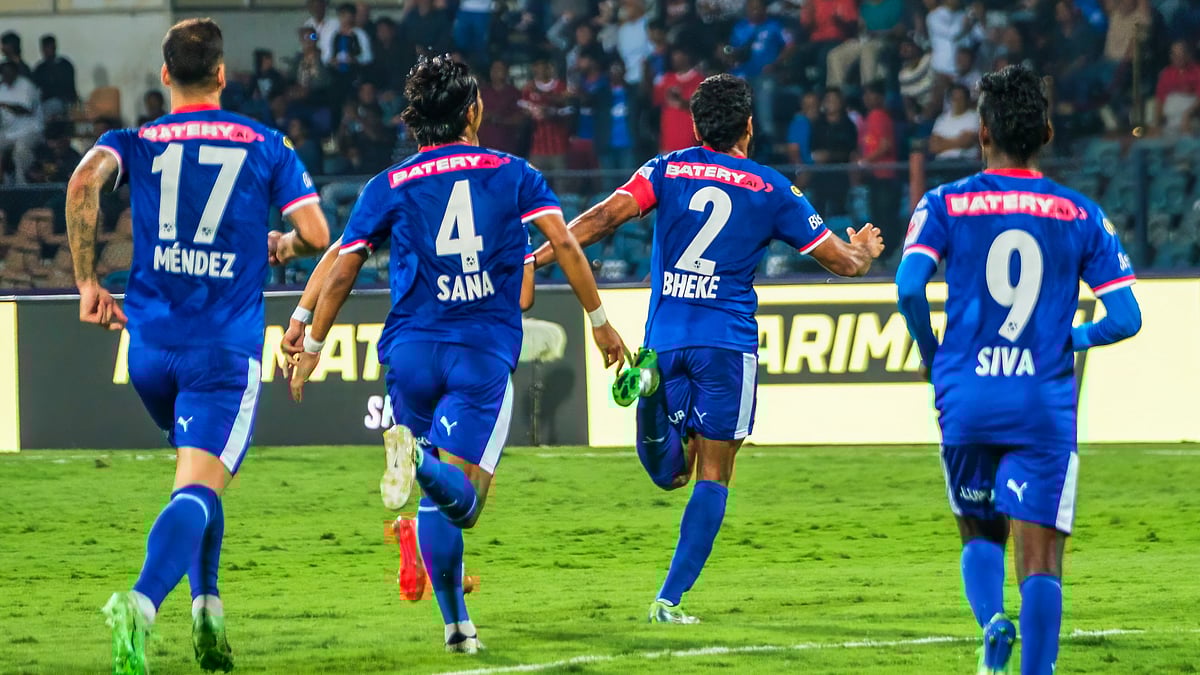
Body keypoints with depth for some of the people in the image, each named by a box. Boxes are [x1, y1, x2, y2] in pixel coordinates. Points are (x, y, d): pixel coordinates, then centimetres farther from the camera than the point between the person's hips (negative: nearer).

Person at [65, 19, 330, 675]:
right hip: (225, 347, -3)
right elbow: (316, 233, -2)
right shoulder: (266, 146, 5)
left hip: (150, 345, 3)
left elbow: (84, 181, -15)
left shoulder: (135, 142, 7)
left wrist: (87, 281, -6)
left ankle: (207, 605, 21)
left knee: (196, 470, 28)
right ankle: (141, 603, -38)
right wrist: (280, 245, 23)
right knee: (198, 488, -13)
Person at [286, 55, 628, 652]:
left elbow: (340, 273, 8)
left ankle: (456, 621, 7)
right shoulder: (511, 174, 8)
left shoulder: (388, 187, 9)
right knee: (461, 501, -10)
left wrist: (312, 344, 19)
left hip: (411, 352, 2)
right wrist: (599, 320, 7)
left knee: (440, 495, 16)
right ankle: (422, 461, -43)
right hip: (485, 355, -2)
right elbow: (564, 244, -1)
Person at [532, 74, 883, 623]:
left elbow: (609, 213, -11)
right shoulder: (772, 190, 5)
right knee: (712, 477, 4)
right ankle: (669, 599, -7)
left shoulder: (668, 170, 7)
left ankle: (651, 397, -23)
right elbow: (842, 261, 12)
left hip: (665, 340, 2)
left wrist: (543, 254, -12)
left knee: (670, 474, 11)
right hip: (727, 343, -2)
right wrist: (863, 250, 35)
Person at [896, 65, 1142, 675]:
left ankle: (992, 622, -7)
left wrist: (931, 354, 5)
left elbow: (909, 286, -13)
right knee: (1041, 561, 0)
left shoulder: (945, 204, 1)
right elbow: (1124, 317, -1)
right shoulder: (1081, 215, 3)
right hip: (1045, 407, -1)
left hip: (965, 401, 1)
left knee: (979, 536, 20)